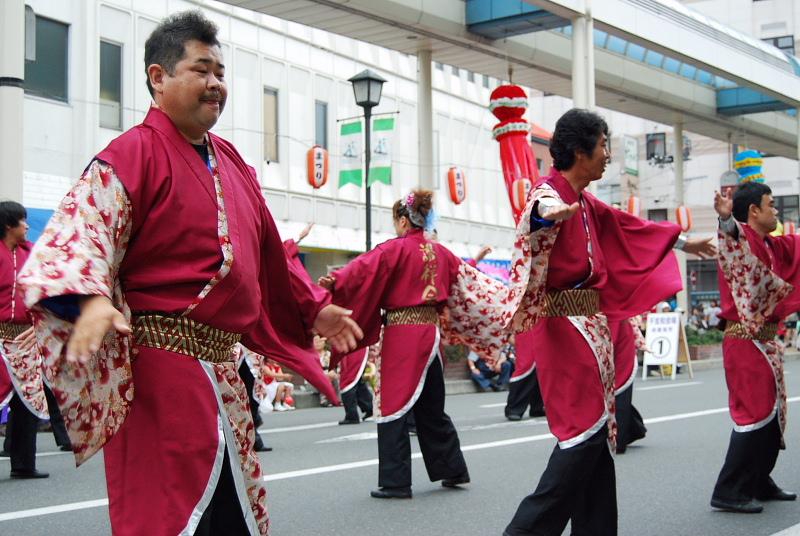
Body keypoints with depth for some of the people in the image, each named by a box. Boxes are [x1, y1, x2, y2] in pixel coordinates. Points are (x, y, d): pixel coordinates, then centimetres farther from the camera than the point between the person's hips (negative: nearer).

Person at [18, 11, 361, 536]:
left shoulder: (231, 162, 15)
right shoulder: (130, 156, -10)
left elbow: (266, 252, 25)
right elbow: (77, 237, -20)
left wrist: (314, 307, 25)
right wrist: (91, 298, -38)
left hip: (221, 368, 8)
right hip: (159, 368, -8)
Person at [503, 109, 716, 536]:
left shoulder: (585, 204, 17)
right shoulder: (549, 193, -12)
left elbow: (629, 227, 31)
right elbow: (541, 208, -37)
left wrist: (683, 243, 42)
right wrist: (552, 213, -62)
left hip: (589, 324, 9)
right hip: (563, 326, -9)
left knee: (595, 430, 8)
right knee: (585, 429, -13)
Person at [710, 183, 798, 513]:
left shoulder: (773, 245, 12)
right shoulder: (742, 237, -14)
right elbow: (731, 232, -37)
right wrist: (726, 217, -59)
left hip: (765, 340, 9)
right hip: (745, 341, -9)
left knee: (773, 413, 15)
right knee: (755, 413, -10)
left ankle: (759, 483, 26)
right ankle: (728, 493, -6)